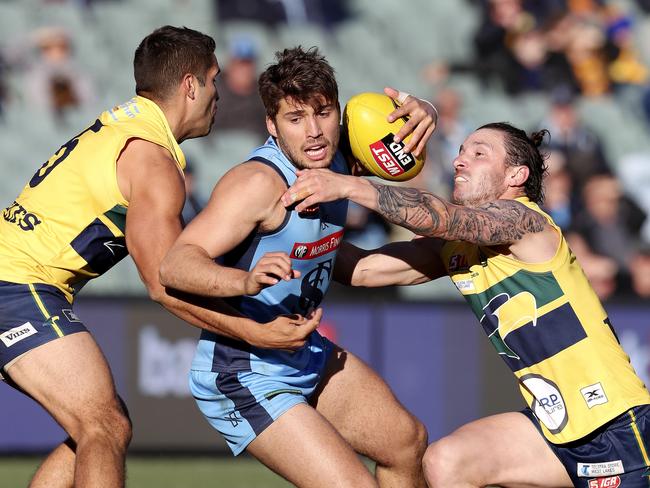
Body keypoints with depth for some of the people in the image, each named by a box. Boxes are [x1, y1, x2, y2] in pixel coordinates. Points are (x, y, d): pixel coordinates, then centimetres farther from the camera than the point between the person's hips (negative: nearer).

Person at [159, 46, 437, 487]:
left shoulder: (335, 157, -5)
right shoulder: (262, 183, -29)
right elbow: (174, 265, -38)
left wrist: (422, 113, -10)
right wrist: (245, 280, -57)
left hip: (308, 357, 9)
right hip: (243, 379, -9)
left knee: (408, 443, 22)